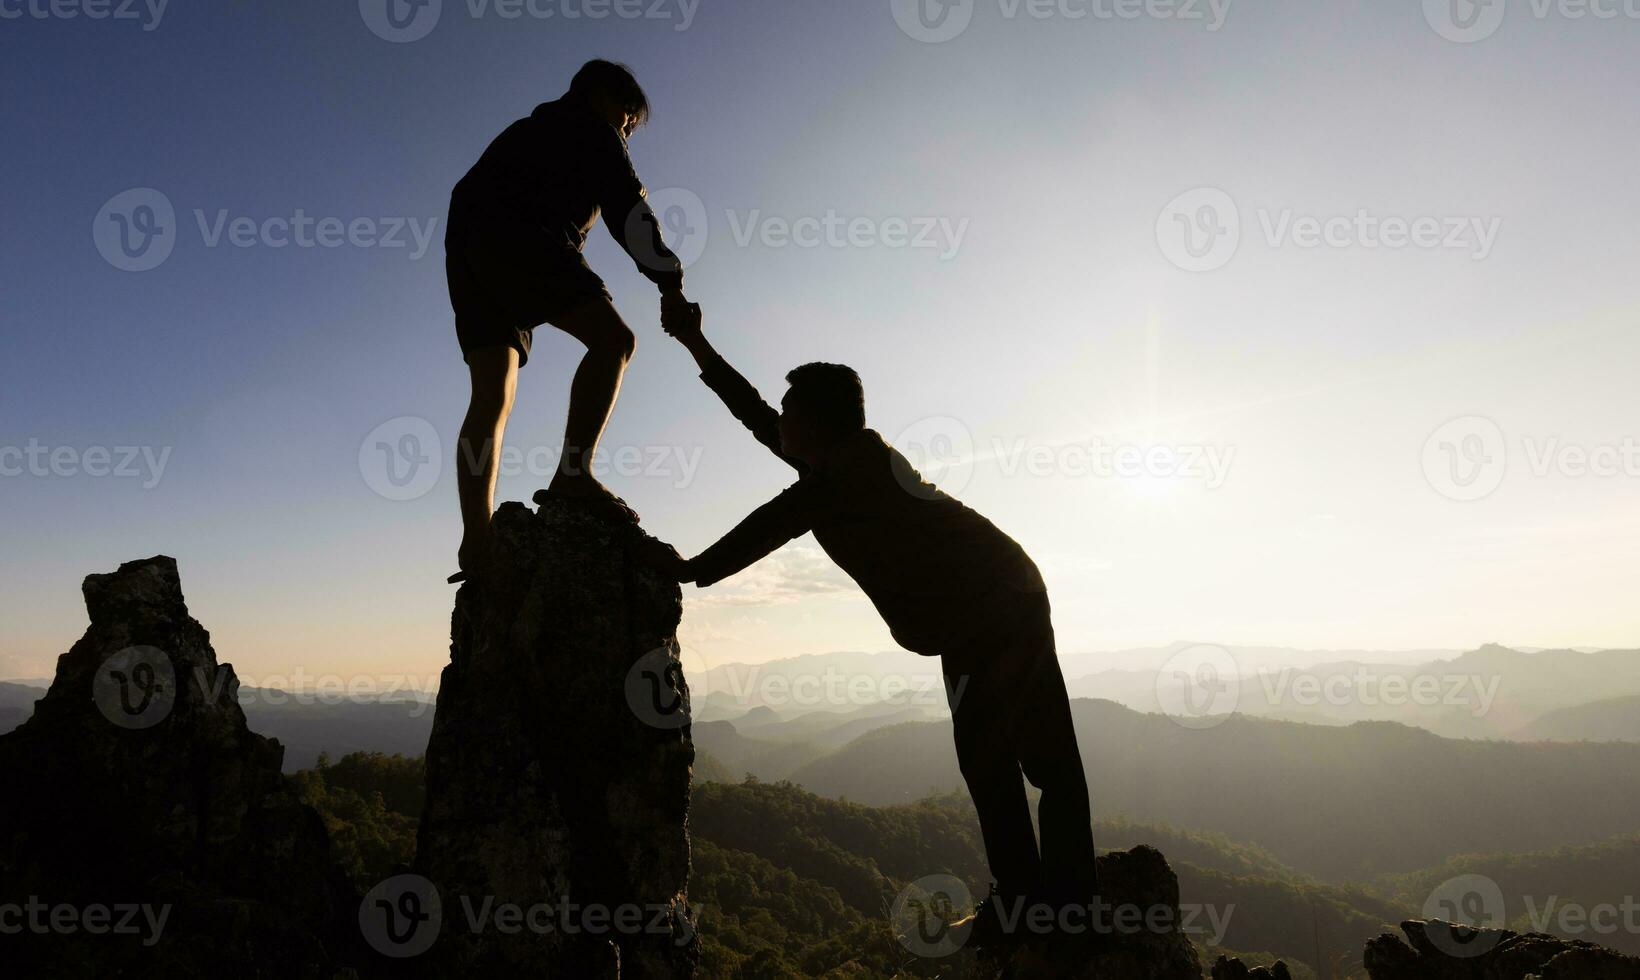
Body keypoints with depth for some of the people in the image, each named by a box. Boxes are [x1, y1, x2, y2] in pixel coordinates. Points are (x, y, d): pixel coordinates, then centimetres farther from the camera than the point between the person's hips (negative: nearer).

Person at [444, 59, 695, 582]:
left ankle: (476, 544, -12)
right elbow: (627, 208, -1)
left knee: (492, 398, -3)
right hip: (517, 237, -8)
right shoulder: (591, 128, 14)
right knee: (612, 337, -15)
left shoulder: (531, 130, 40)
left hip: (467, 247, 8)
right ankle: (573, 474, -32)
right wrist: (669, 284, -7)